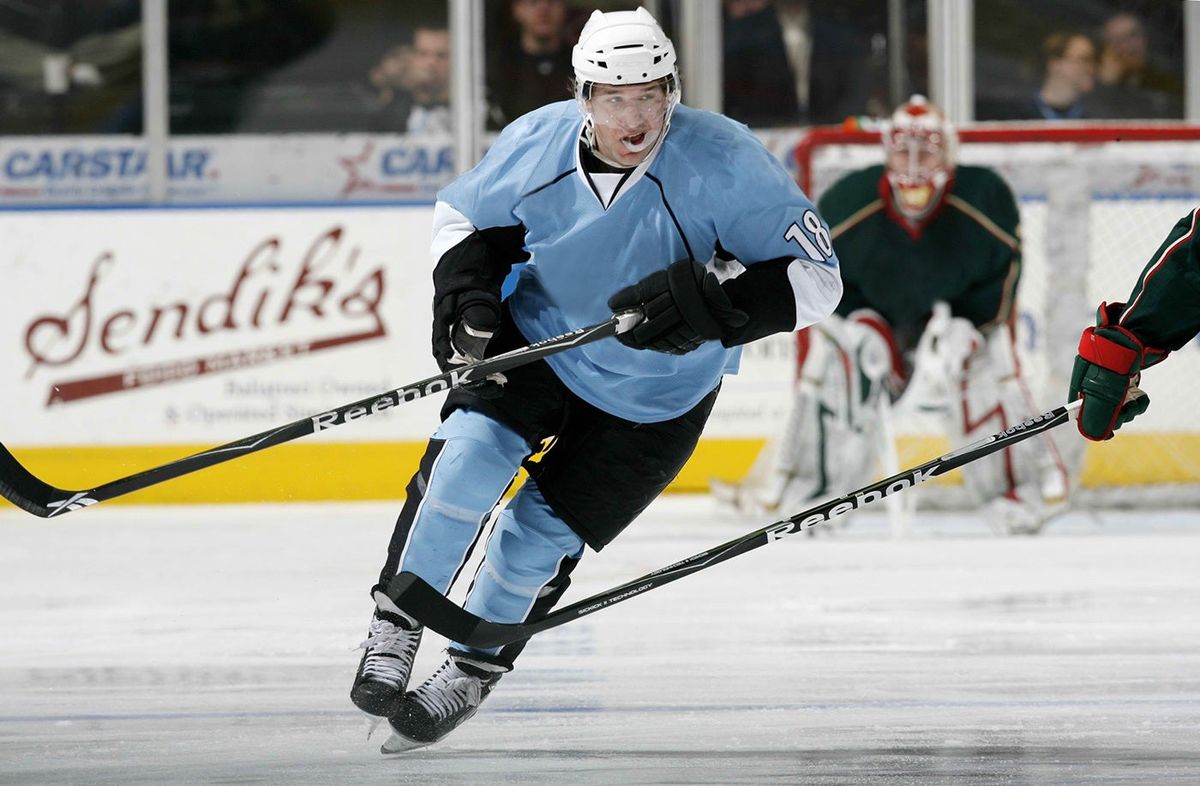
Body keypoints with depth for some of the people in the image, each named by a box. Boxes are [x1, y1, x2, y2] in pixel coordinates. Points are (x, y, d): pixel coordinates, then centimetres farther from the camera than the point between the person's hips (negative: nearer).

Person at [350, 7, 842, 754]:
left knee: (542, 534, 0)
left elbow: (815, 278, -25)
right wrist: (468, 299, -14)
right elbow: (466, 216, 4)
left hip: (654, 400, -2)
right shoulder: (537, 143, -17)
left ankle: (472, 673, 23)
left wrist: (709, 299, -39)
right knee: (469, 457, -21)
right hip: (537, 345, 2)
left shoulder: (723, 164, -27)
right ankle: (394, 634, -7)